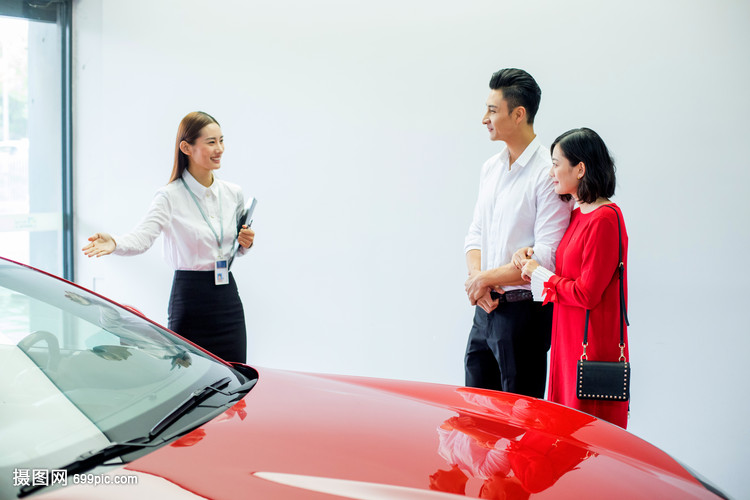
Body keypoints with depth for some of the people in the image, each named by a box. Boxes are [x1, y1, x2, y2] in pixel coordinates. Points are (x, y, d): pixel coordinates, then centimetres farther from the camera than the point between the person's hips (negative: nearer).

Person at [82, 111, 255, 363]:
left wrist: (245, 243, -1)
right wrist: (114, 243, -42)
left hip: (228, 297, 5)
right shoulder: (170, 196, -8)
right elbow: (142, 237, -22)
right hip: (189, 298, -5)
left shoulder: (233, 193, 9)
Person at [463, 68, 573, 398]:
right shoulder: (490, 168, 12)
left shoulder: (547, 174, -14)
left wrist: (486, 278, -13)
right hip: (485, 308, 8)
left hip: (525, 311, -8)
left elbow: (547, 256, -19)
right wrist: (475, 278, -5)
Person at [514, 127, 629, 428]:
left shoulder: (604, 219, -17)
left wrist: (539, 273, -8)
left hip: (593, 347, -9)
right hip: (568, 343, 9)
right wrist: (530, 257, 4)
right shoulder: (578, 214, 11)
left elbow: (587, 294, -20)